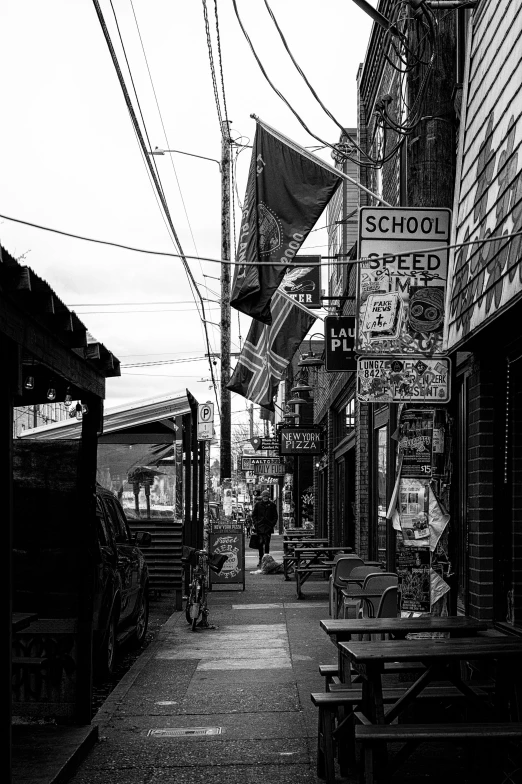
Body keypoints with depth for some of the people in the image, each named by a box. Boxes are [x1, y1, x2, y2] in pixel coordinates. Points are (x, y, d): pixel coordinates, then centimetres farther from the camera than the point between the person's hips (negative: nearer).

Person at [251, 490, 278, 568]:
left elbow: (275, 516, 9)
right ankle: (261, 559, 2)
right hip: (260, 527, 0)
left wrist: (273, 524, -2)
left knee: (267, 543, 1)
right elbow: (254, 515, 10)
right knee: (260, 543, -2)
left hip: (268, 527, 0)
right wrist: (255, 523, -1)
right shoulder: (258, 504, 7)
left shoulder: (272, 505, 6)